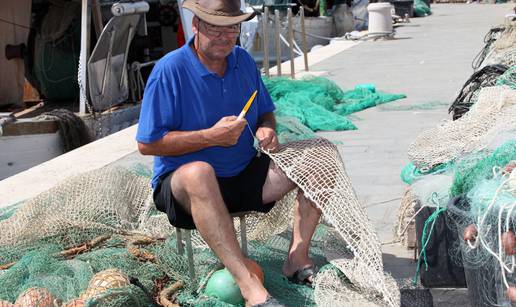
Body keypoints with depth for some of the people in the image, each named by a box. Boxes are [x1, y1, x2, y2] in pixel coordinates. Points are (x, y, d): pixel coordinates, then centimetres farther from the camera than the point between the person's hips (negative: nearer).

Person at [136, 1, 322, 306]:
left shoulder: (243, 60, 6)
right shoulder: (170, 69, -13)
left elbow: (266, 112, 18)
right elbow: (148, 144, -14)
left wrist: (266, 129, -7)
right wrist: (211, 136, -21)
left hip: (245, 177, 6)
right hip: (182, 185, -6)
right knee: (199, 173, -42)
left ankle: (298, 258, -16)